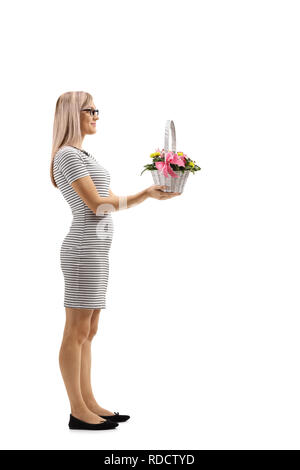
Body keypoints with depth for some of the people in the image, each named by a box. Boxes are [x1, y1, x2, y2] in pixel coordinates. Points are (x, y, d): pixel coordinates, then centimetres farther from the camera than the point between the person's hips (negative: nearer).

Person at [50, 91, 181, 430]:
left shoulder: (83, 156, 20)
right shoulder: (68, 155, -10)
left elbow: (112, 203, 17)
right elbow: (97, 205, -15)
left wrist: (148, 193, 4)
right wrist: (145, 195, -8)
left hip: (96, 250, 10)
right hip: (84, 249, -10)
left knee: (87, 332, 11)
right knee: (77, 332, -3)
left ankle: (88, 403, 19)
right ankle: (78, 412, 5)